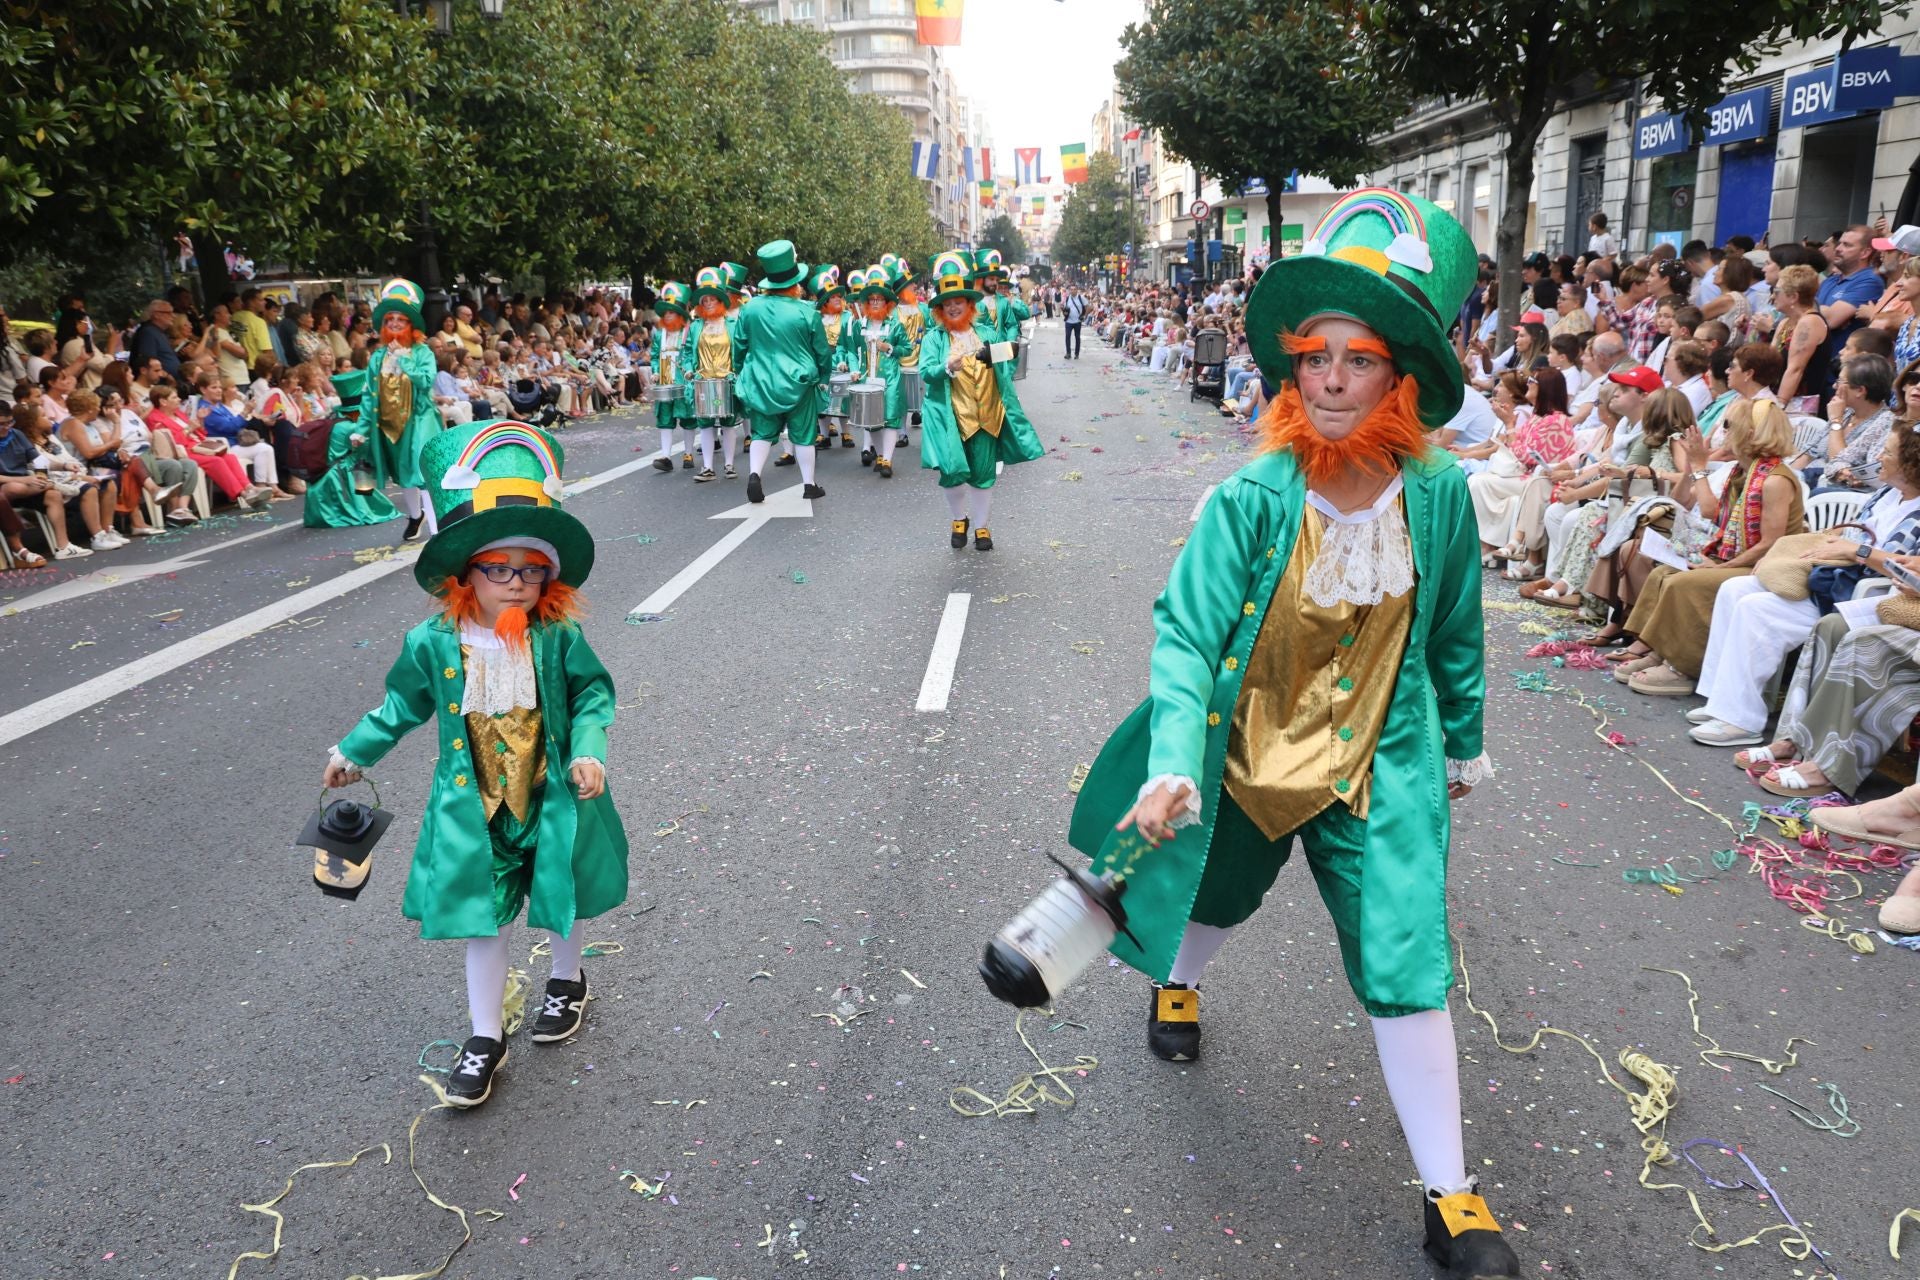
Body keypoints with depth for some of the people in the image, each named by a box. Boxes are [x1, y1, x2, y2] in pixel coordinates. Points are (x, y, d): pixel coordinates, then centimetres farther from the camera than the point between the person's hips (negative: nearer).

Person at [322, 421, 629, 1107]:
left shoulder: (558, 638, -14)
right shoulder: (433, 643, -10)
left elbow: (592, 694, -4)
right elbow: (403, 706, 6)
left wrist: (588, 752, -18)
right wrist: (352, 751, 15)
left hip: (552, 798, 0)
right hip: (473, 807, 0)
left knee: (559, 900, 18)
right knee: (484, 919, 6)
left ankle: (567, 980, 48)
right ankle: (485, 1037, 22)